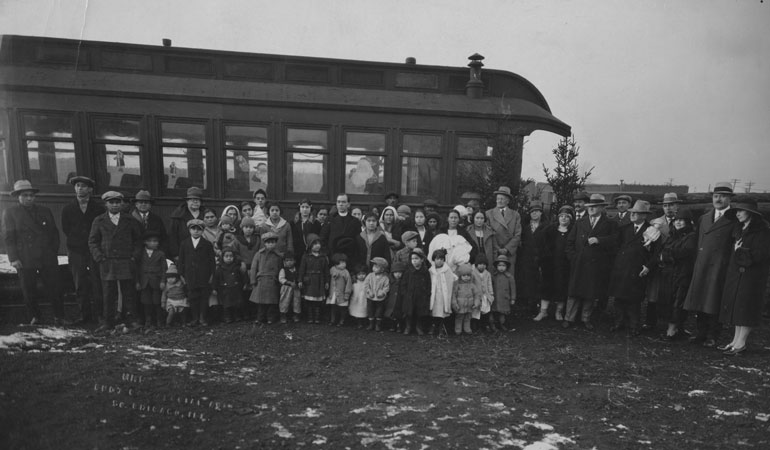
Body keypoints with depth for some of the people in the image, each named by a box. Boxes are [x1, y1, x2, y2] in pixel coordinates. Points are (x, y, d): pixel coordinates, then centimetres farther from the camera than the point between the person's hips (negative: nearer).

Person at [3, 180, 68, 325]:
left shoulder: (45, 211, 14)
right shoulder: (10, 213, 6)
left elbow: (54, 233, 15)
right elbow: (9, 238, 0)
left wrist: (54, 252, 5)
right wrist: (13, 258, -8)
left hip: (48, 259, 2)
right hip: (25, 261, -1)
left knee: (53, 289, 0)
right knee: (28, 292, 6)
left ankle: (59, 317, 8)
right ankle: (35, 318, 20)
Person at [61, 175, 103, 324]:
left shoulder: (98, 208, 2)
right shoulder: (67, 209, 8)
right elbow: (66, 230, 14)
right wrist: (75, 243, 10)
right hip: (76, 252, 2)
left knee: (97, 283, -5)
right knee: (80, 285, 3)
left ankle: (99, 314, 1)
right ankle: (84, 315, 10)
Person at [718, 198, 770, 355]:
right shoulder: (739, 228, 12)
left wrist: (740, 252, -11)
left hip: (752, 275, -8)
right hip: (736, 274, 8)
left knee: (746, 306, -3)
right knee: (736, 305, 10)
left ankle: (741, 343, 4)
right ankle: (736, 340, 18)